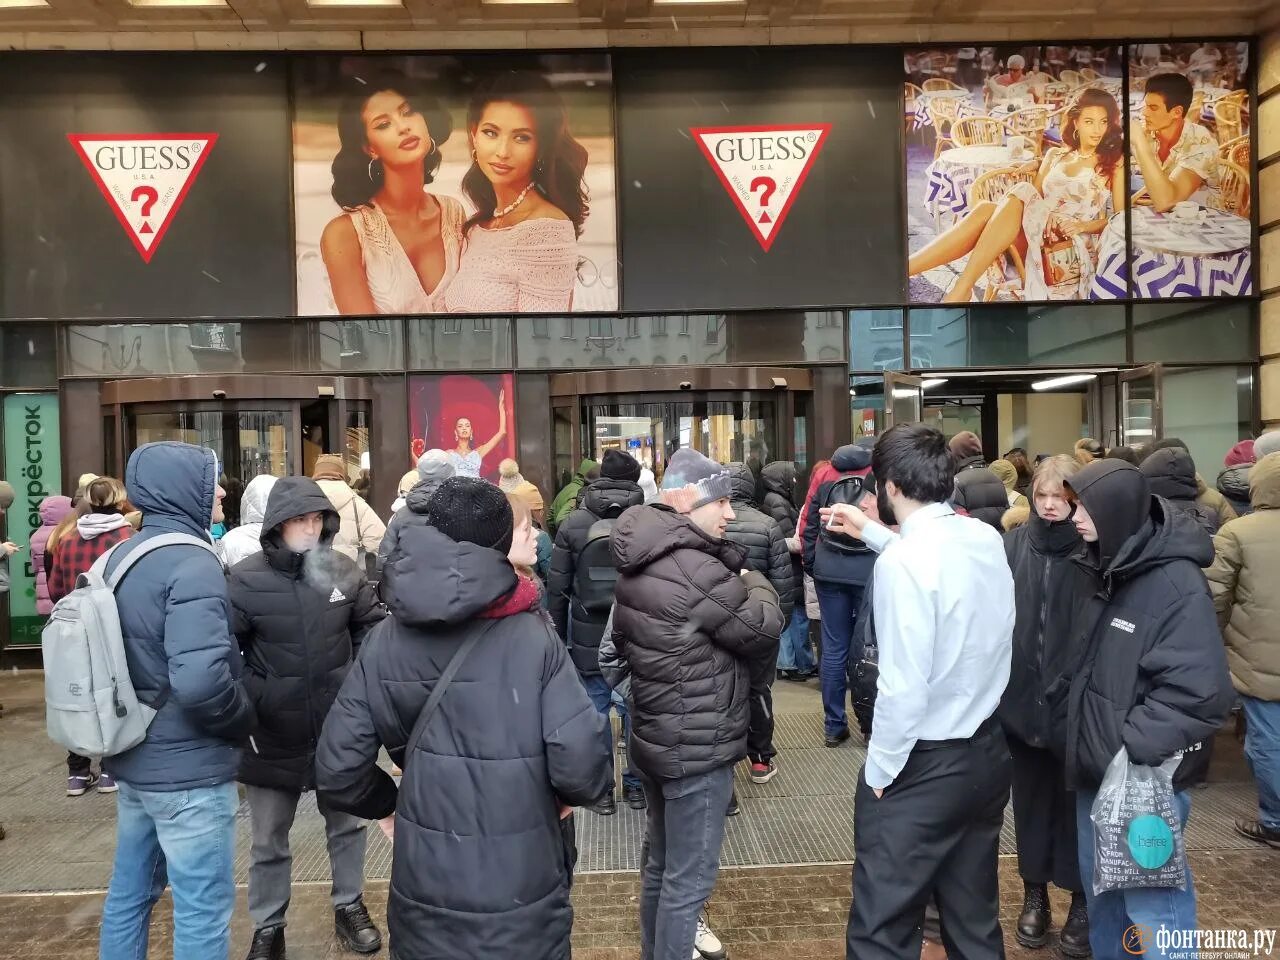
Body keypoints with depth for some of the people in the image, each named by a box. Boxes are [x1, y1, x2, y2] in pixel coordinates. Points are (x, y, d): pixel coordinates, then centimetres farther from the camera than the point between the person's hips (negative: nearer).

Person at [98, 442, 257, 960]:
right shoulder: (191, 562, -22)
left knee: (129, 892, 23)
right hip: (187, 768, -9)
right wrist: (245, 719, -15)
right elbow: (199, 681, -32)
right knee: (203, 912, 5)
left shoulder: (122, 555, 6)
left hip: (132, 757, 9)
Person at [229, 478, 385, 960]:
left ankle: (349, 907, 42)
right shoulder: (246, 579, -16)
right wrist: (251, 700, -18)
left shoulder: (344, 572, -7)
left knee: (346, 825, 21)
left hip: (338, 729, 3)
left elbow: (372, 628, 6)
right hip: (272, 734, -2)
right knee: (269, 840, 16)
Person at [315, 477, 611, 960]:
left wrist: (388, 805, 11)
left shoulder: (385, 640, -9)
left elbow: (337, 768, -7)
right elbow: (580, 763, -22)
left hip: (425, 893, 3)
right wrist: (569, 794, 0)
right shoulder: (532, 638, -17)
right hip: (520, 897, -2)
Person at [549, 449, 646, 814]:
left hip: (589, 636, 0)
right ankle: (636, 784, 24)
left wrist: (559, 636, 9)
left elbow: (558, 588, 0)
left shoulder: (572, 524, -3)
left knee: (595, 709, 9)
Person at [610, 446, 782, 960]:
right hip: (697, 744, -10)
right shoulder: (696, 569, -25)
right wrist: (756, 585, 4)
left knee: (660, 861, 24)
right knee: (690, 876, 4)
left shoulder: (640, 563, 6)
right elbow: (763, 630, -13)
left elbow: (622, 639, 17)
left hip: (656, 735, 10)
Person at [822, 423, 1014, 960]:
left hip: (924, 766, -8)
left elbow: (903, 689, -24)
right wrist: (872, 532, 26)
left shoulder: (901, 562, -23)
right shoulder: (988, 539, 0)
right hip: (987, 753, 8)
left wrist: (878, 771, -10)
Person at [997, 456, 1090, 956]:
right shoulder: (1012, 545, 1)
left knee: (1076, 798, 11)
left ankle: (1082, 900, 30)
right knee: (1031, 795, 16)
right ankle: (1035, 893, 33)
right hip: (1021, 696, 3)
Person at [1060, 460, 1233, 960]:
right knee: (1099, 885, 21)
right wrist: (1063, 712, 12)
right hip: (1097, 768, 8)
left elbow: (1197, 691, -24)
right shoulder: (1106, 571, 8)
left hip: (1142, 777, -8)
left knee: (1151, 899, 1)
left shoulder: (1177, 583, -18)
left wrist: (1135, 749, -22)